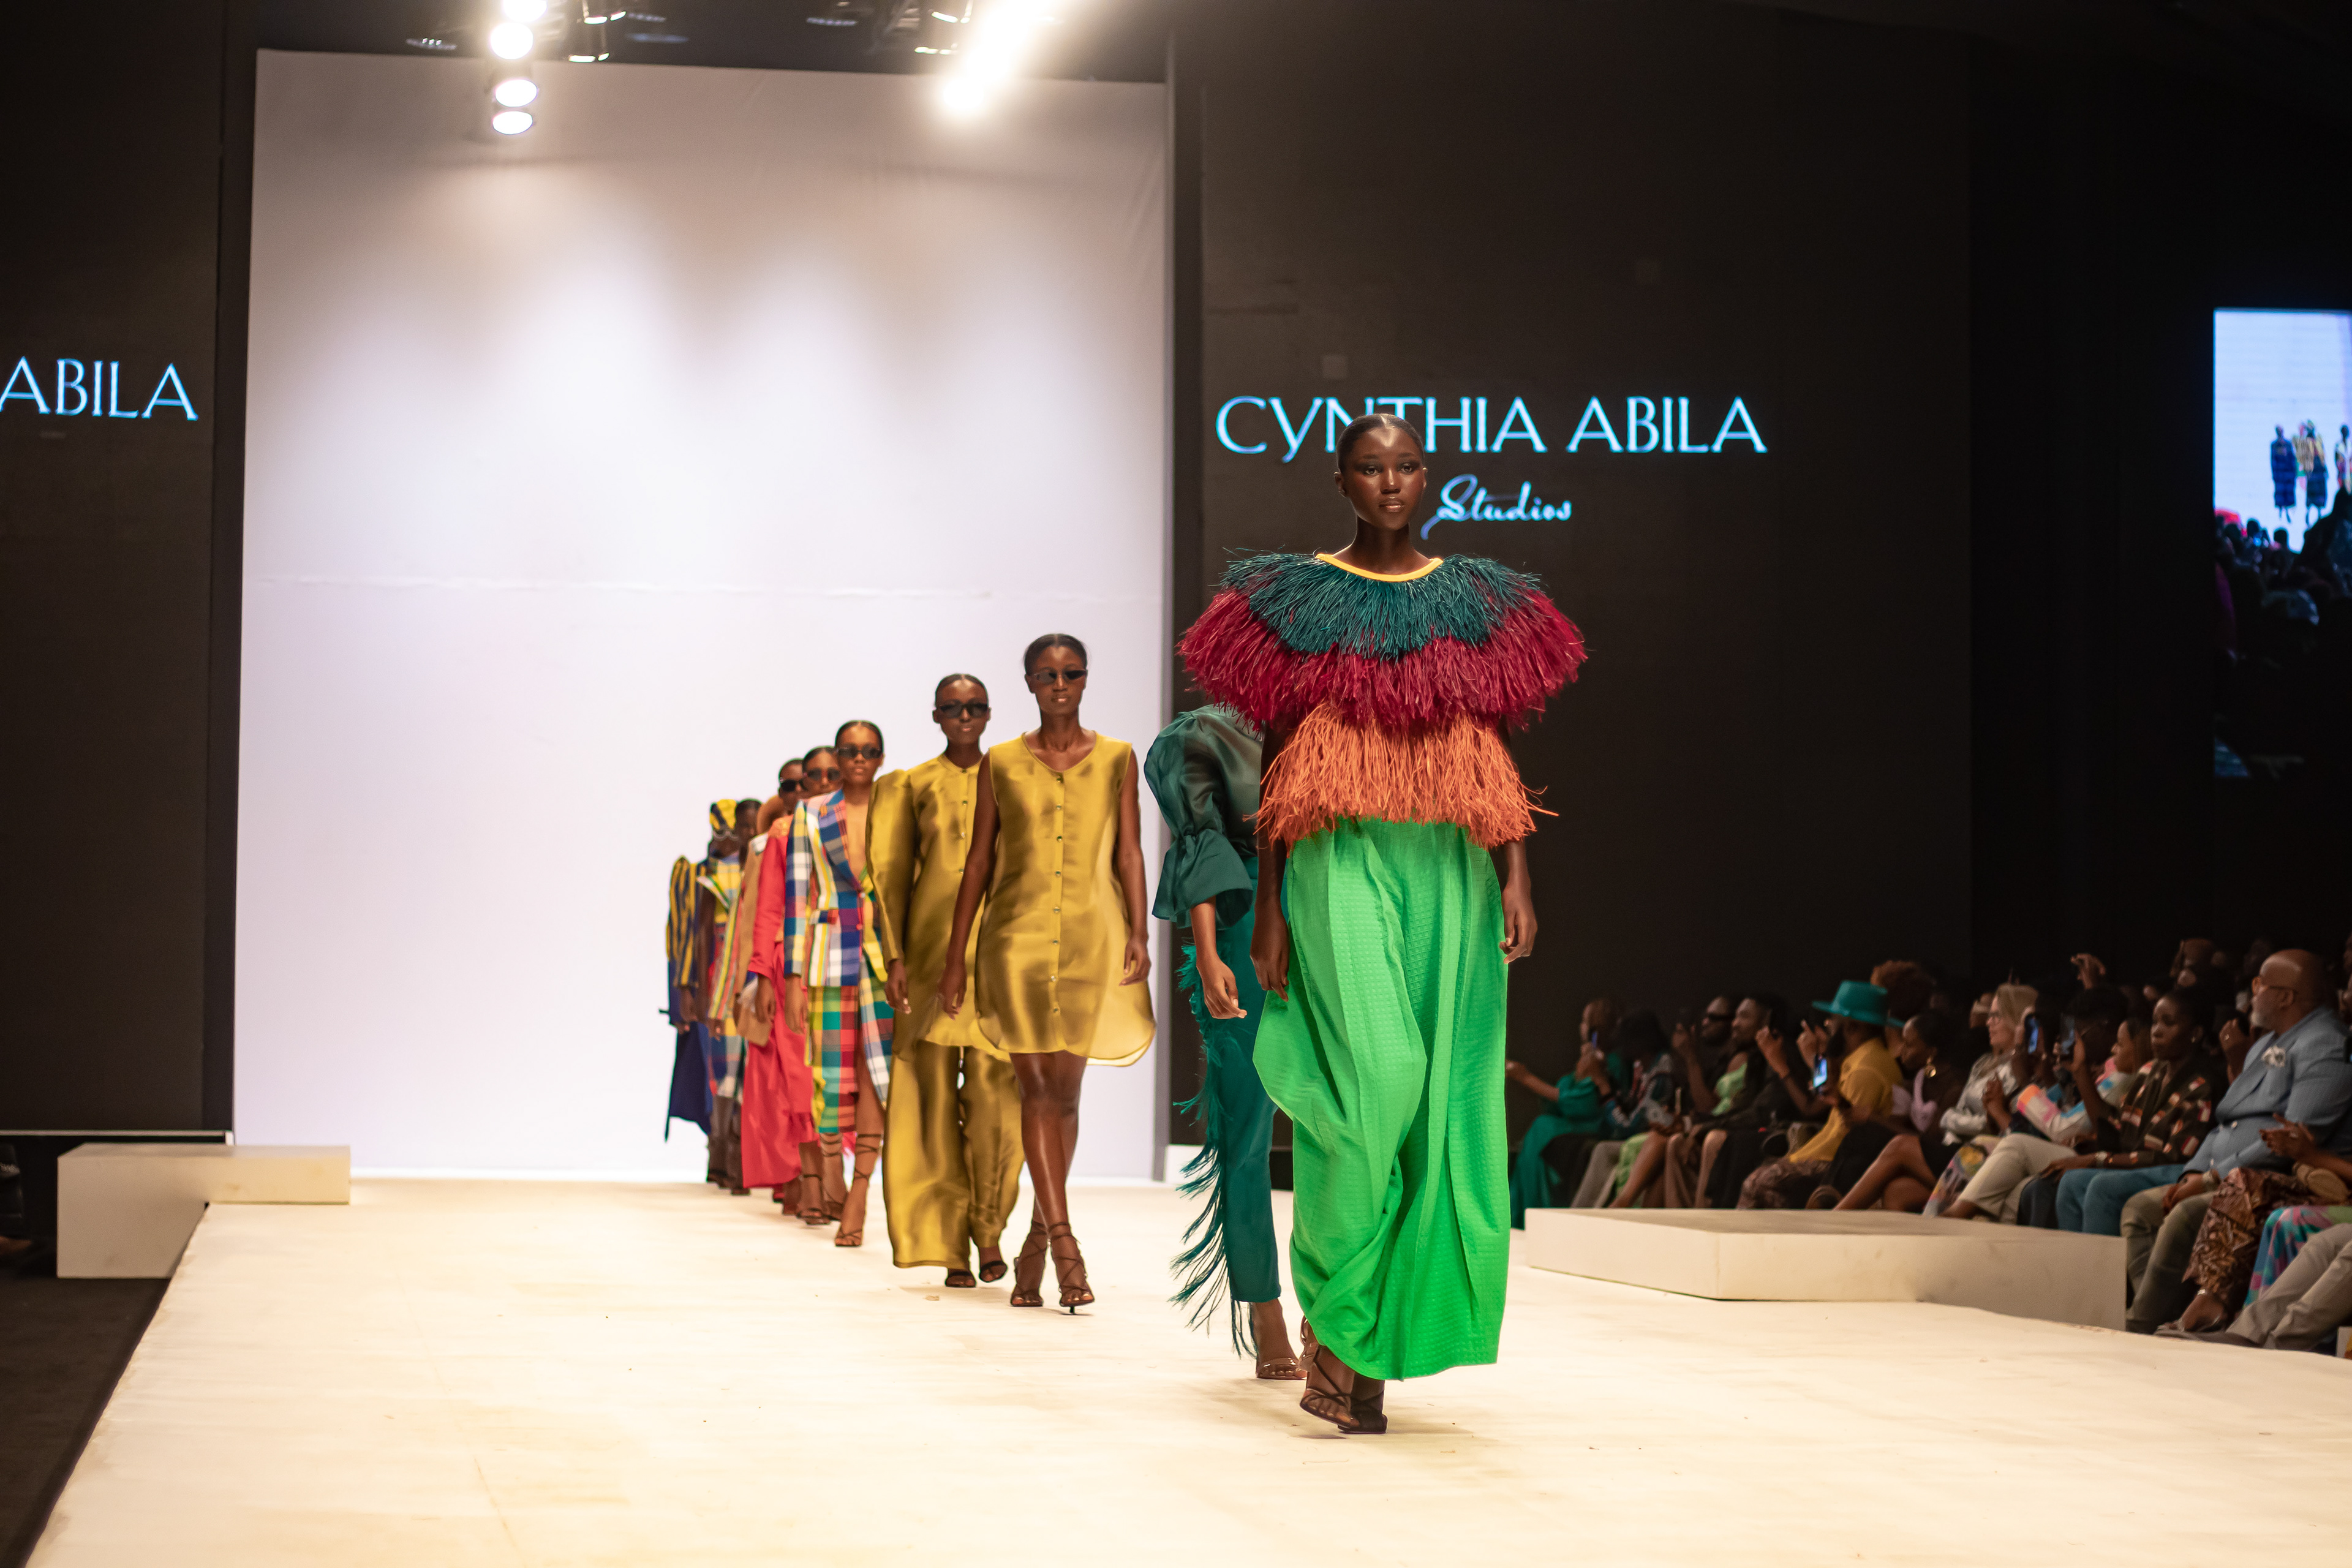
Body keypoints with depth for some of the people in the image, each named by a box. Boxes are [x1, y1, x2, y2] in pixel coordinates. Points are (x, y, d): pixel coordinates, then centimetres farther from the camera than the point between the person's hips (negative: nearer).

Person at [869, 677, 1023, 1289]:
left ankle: (988, 1228, 8)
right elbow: (892, 876, 8)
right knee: (936, 1095, -2)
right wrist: (894, 958, -2)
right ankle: (952, 1245, 2)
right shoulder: (911, 785, 10)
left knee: (993, 1091, -8)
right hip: (931, 950, 0)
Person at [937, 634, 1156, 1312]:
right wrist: (955, 954, 6)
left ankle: (1037, 1238, 18)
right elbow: (979, 861, 8)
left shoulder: (1115, 758, 7)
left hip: (1091, 938, 1)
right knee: (1036, 1085, -7)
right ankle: (1065, 1244, -11)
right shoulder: (1002, 763, 7)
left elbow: (1130, 852, 5)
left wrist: (1138, 932, -7)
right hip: (1017, 937, 0)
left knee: (1064, 1089, 4)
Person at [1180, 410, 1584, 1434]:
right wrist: (1269, 909, 1)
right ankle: (1334, 1318, -5)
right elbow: (1274, 771, 6)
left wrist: (1515, 881, 0)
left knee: (1440, 1094, -1)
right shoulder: (1300, 600, 7)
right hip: (1341, 860, -3)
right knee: (1373, 1074, -20)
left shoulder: (1475, 602, 13)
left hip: (1446, 871, 3)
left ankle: (1375, 1338, 10)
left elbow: (1499, 766, 12)